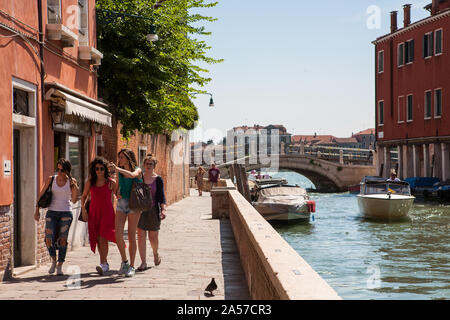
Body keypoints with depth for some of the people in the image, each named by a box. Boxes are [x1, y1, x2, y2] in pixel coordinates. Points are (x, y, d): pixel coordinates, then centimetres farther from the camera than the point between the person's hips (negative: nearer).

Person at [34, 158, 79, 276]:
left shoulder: (72, 181, 1)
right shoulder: (51, 179, 3)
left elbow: (74, 200, -3)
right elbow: (41, 195, 8)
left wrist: (75, 189, -19)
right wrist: (37, 210, 3)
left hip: (66, 213, -1)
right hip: (52, 212, 1)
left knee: (62, 240, -4)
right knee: (49, 240, -9)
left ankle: (60, 266, 6)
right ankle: (53, 260, 17)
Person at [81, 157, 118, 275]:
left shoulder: (111, 182, -1)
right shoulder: (90, 182, 6)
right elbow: (84, 196, 16)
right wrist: (83, 210, 4)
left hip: (107, 213, -3)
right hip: (93, 213, 4)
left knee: (103, 238, -16)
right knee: (98, 239, 6)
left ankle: (103, 264, -21)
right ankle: (105, 263, 21)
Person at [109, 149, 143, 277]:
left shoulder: (137, 170, -2)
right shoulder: (120, 172, 14)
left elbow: (132, 175, -26)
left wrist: (117, 169, -35)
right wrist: (117, 193, 2)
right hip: (121, 203, 4)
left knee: (131, 236, -2)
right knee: (118, 234, -10)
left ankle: (132, 266, 6)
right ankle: (124, 261, 8)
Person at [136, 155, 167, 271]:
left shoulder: (158, 179, 0)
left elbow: (161, 196, -5)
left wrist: (163, 209, -16)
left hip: (153, 210, -1)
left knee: (153, 237, 6)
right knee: (141, 235, -6)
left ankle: (155, 254, 36)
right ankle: (143, 262, -2)